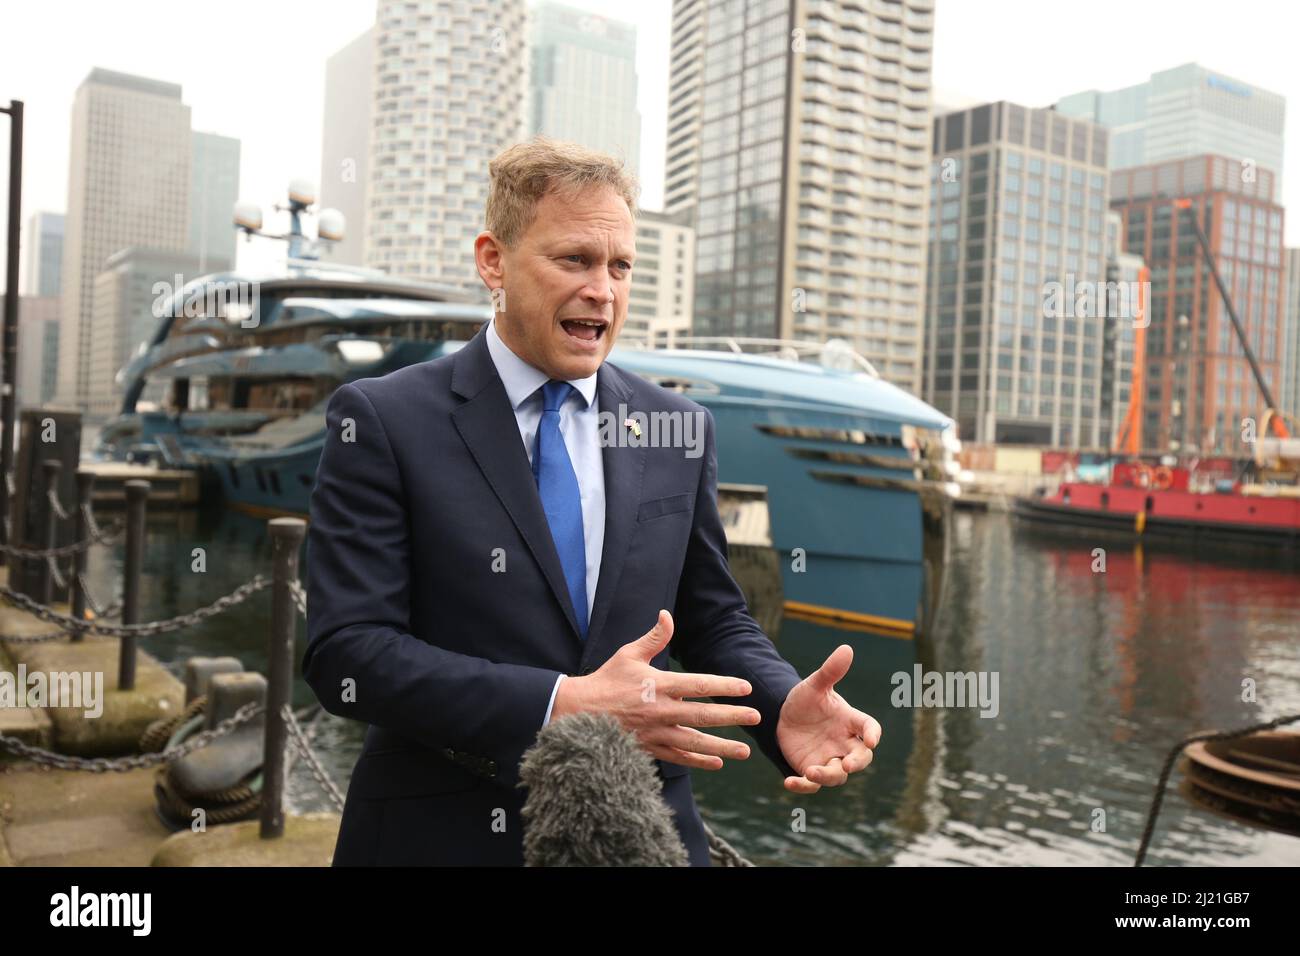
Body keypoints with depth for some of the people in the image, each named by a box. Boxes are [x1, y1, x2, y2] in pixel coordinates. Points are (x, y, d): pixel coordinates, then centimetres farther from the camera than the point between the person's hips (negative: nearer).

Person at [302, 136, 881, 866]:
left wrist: (783, 707, -13)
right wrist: (561, 706, -25)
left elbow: (714, 618, 8)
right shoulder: (383, 420, -8)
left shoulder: (678, 429, 2)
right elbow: (346, 651, -15)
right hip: (448, 833, -3)